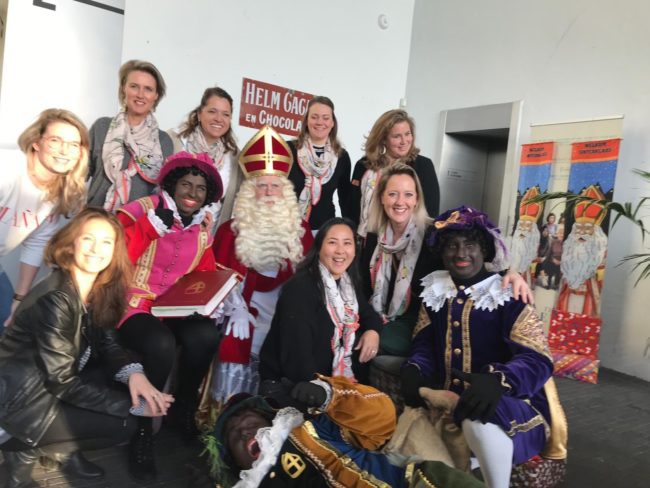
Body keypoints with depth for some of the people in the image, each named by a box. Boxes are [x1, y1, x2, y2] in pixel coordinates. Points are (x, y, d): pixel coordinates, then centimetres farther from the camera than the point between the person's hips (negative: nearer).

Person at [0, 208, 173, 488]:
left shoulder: (101, 290, -3)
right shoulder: (55, 300, -27)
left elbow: (106, 344, 2)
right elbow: (61, 381, -25)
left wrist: (133, 373, -20)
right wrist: (130, 405, -23)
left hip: (51, 386, 8)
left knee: (131, 389, -4)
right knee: (122, 425, -16)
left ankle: (64, 449, 8)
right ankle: (23, 448, 2)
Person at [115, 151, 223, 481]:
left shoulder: (203, 231, 9)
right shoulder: (141, 210, -9)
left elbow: (206, 278, 12)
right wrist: (154, 224, -25)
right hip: (132, 305, -4)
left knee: (206, 335, -27)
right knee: (161, 345, -35)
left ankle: (185, 407, 3)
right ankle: (143, 429, -8)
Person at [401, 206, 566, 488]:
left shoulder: (509, 297, -7)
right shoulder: (435, 293, 9)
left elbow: (537, 361, -15)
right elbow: (424, 344, 10)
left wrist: (499, 380, -36)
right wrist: (413, 370, -14)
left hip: (510, 407, -4)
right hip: (445, 405, 5)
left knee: (479, 419, -37)